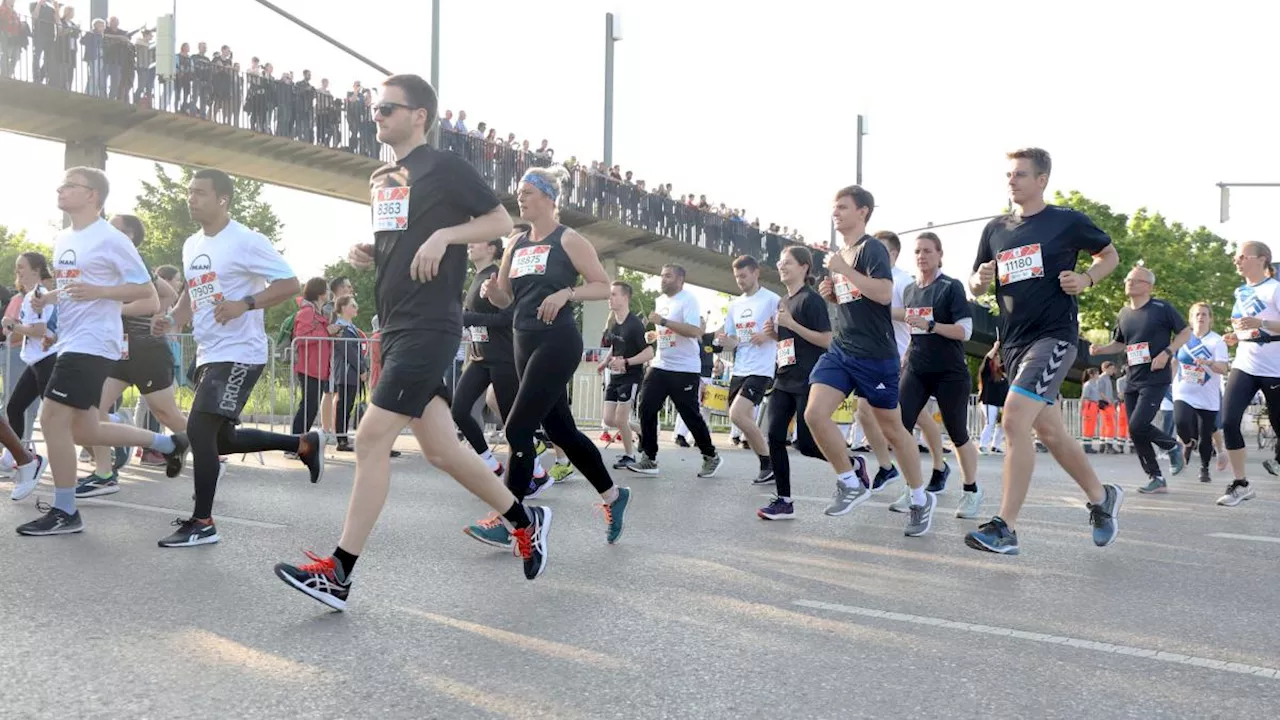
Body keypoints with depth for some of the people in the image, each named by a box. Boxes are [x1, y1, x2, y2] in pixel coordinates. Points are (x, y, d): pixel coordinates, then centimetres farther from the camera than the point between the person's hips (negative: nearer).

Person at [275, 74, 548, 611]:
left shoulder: (444, 168, -4)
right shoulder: (381, 178, 19)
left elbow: (502, 222, -4)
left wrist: (444, 234, -17)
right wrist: (367, 254, 8)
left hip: (429, 327, -9)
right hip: (395, 325, 9)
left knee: (372, 438, -12)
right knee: (439, 449, 10)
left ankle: (338, 574, -4)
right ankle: (524, 520, 27)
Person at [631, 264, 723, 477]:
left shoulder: (688, 300, -12)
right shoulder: (660, 300, 14)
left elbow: (694, 331, -26)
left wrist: (663, 321, -28)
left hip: (685, 369, -7)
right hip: (660, 366, 7)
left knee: (690, 415, 0)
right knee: (646, 409, -4)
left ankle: (711, 457, 19)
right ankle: (649, 459, 1)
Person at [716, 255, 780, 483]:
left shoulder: (772, 299, -6)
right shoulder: (734, 304, 14)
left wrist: (767, 336, -23)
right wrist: (725, 341, -6)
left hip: (760, 369, -8)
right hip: (739, 370, 8)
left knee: (737, 415, -19)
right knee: (746, 420, 8)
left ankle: (769, 465, -6)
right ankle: (767, 467, 20)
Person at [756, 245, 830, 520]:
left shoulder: (812, 299, -9)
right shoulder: (783, 302, 16)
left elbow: (826, 340, -15)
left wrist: (791, 324, -20)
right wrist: (773, 332, 5)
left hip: (808, 381, -8)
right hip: (784, 379, 8)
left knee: (806, 443, -6)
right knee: (775, 437, -2)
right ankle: (784, 501, 4)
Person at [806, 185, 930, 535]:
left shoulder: (872, 248, -9)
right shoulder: (838, 253, 15)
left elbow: (884, 294, -25)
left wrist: (844, 270, -22)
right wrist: (831, 293, 6)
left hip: (875, 355, -7)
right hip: (839, 350, 7)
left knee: (891, 428, 5)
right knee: (814, 413, -13)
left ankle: (921, 500, 24)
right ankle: (852, 481, 5)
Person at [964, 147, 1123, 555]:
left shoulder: (1068, 222, -2)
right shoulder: (995, 230, 11)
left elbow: (1110, 255, 12)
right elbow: (975, 287, 16)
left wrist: (1086, 279, -7)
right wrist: (980, 281, -7)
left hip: (1055, 335, -6)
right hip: (1013, 340, 7)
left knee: (1014, 419, -20)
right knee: (1049, 431, 14)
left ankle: (1005, 528, -17)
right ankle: (1102, 498, 37)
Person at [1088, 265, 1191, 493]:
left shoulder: (1161, 308, -6)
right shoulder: (1124, 314, 11)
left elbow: (1186, 331, -1)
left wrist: (1166, 353, -14)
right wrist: (1100, 349, 3)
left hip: (1156, 378, -6)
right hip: (1132, 380, 7)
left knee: (1138, 425, -19)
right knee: (1135, 432, 4)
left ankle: (1172, 446, 12)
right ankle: (1156, 478, 16)